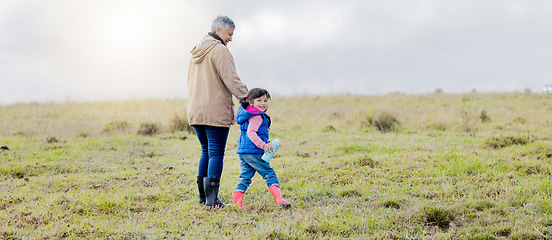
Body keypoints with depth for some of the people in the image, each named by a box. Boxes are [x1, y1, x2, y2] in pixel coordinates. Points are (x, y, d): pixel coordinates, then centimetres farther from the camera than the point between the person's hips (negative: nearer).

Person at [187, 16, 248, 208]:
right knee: (216, 153, -6)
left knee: (206, 151, 17)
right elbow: (230, 78, -18)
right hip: (215, 111, -8)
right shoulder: (218, 50, -11)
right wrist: (245, 96, -17)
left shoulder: (197, 51, 18)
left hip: (195, 111, 9)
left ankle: (202, 195, 18)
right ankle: (212, 198, -11)